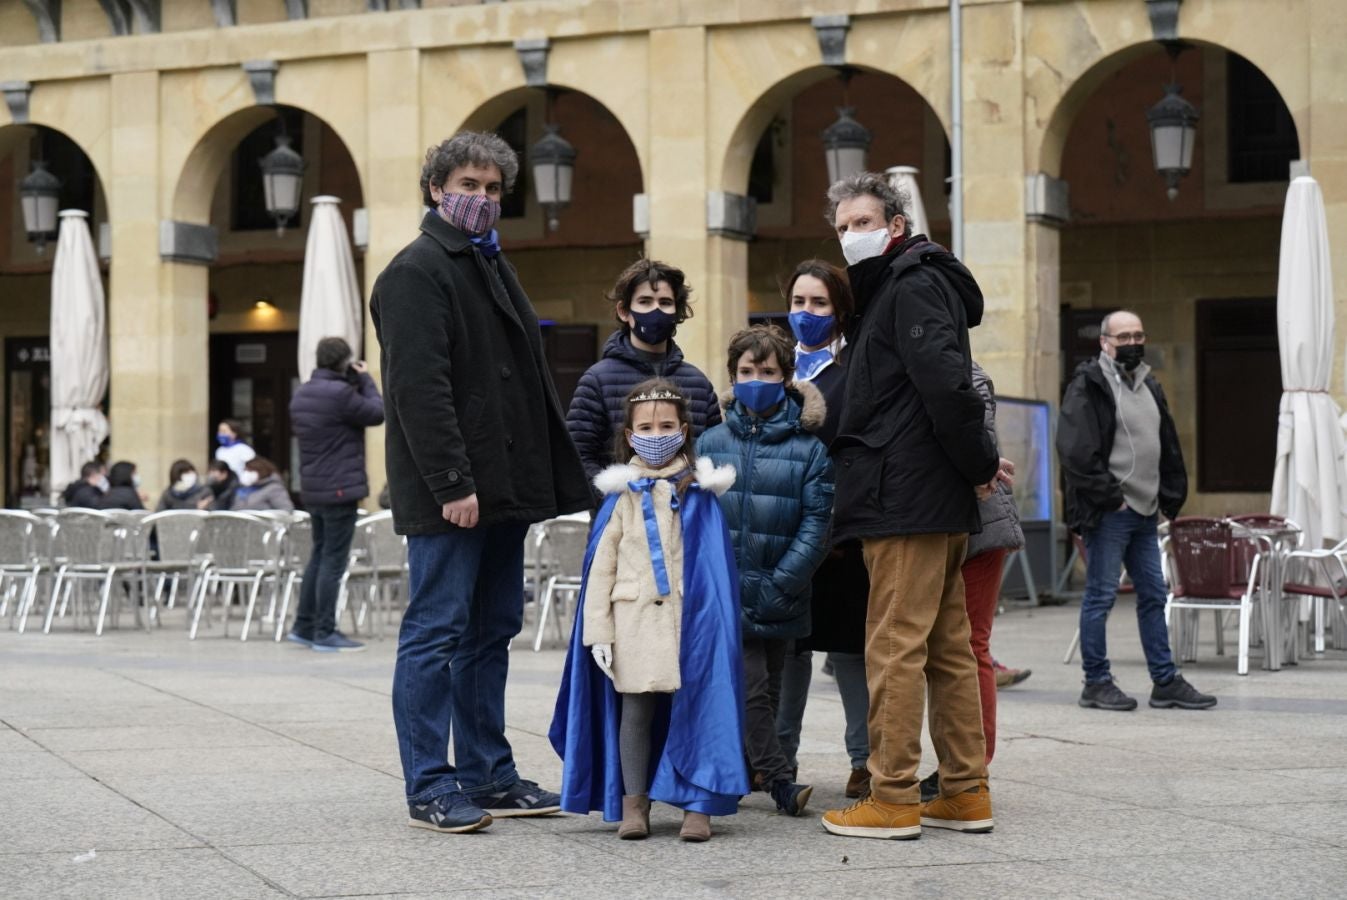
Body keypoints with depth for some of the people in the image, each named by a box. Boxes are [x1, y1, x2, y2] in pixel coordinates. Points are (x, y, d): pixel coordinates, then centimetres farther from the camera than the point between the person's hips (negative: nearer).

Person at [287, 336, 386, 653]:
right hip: (340, 489, -9)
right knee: (333, 561, -4)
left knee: (319, 556, 17)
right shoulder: (340, 393, -19)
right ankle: (325, 633, -1)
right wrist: (365, 380, 3)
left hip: (312, 489, 9)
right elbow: (377, 413, -12)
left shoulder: (300, 394, 8)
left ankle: (303, 626, 20)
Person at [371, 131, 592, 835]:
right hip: (448, 493, -9)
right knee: (436, 634, -6)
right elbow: (418, 387, -17)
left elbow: (529, 381, 23)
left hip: (502, 487, 9)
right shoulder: (417, 271, -8)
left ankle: (488, 776, 18)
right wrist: (451, 482, -22)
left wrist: (550, 478, 16)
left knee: (491, 634, 12)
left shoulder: (493, 267, 21)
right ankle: (429, 790, -2)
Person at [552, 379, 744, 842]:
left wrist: (713, 617, -1)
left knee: (692, 706, -2)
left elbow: (716, 562, 6)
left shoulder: (699, 493, 5)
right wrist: (598, 630, -1)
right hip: (633, 616, 1)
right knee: (635, 709, 3)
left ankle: (698, 805, 2)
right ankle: (633, 805, 8)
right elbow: (602, 564, 5)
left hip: (689, 616, -1)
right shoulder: (622, 495, 6)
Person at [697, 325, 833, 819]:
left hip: (780, 602, 0)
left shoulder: (808, 449, -3)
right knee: (751, 686, -8)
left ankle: (744, 769, 25)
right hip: (727, 595, 0)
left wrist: (780, 584, -13)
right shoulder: (711, 442, 2)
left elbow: (816, 524, -6)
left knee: (770, 690, 10)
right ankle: (780, 781, 0)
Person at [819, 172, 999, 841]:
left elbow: (947, 383, -21)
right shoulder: (891, 289, 22)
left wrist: (978, 464, -13)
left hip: (906, 502, -10)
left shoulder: (913, 285, -9)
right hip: (939, 505, 10)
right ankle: (966, 793, 16)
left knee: (895, 647, -8)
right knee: (947, 647, 11)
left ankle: (893, 800, -5)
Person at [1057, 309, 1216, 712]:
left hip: (1144, 512, 8)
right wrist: (1110, 496, -16)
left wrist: (1169, 497, 11)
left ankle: (1165, 682, 15)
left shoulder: (1149, 386, 18)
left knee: (1153, 595, 10)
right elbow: (1075, 450, -18)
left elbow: (1169, 447, 23)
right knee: (1101, 596, -3)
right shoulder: (1088, 385, -9)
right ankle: (1096, 684, 4)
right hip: (1107, 513, -8)